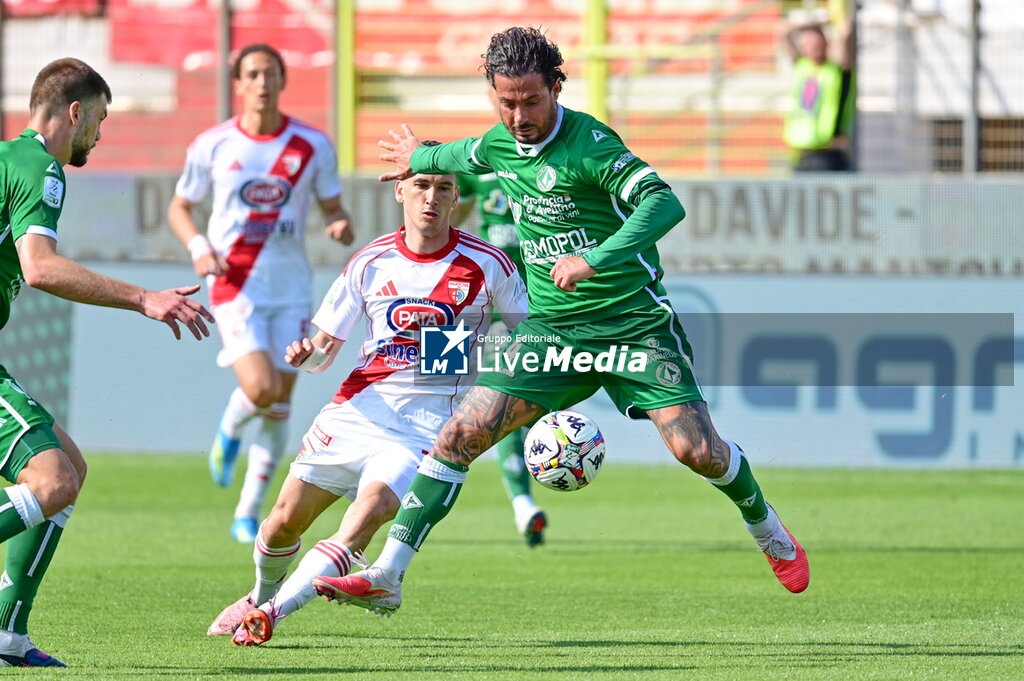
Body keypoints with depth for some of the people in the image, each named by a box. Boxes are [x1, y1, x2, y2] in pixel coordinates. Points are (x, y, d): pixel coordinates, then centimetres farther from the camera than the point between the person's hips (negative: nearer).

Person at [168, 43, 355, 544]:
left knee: (279, 408, 2)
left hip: (291, 287, 2)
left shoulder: (313, 146, 1)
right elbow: (179, 207, 10)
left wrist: (341, 224, -13)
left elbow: (333, 206, 11)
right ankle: (230, 429, 16)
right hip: (236, 285, -2)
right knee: (260, 388, -21)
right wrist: (199, 247, -9)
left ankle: (248, 516, 15)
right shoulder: (212, 146, -1)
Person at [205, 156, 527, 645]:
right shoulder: (371, 263, 4)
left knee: (371, 509, -27)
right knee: (286, 519, 2)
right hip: (360, 406, 3)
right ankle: (260, 596, 35)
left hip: (428, 422, -3)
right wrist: (305, 353, -15)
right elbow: (323, 350, 9)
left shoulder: (486, 265, -3)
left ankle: (270, 614, -27)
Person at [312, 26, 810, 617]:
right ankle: (386, 578, -7)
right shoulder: (497, 146, 4)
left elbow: (664, 204, -30)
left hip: (633, 320, -5)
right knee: (462, 434, -8)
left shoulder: (589, 142, -17)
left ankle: (768, 529, 20)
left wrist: (595, 259, -41)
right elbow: (463, 155, 31)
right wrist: (420, 159, 50)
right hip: (552, 329, 5)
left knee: (697, 450, -12)